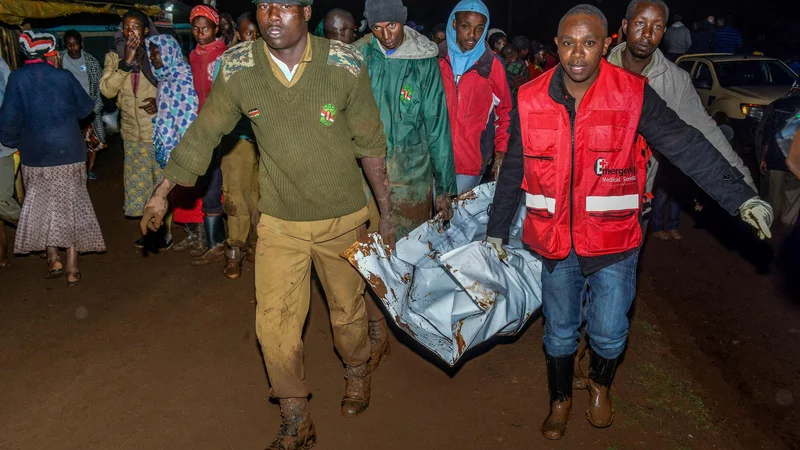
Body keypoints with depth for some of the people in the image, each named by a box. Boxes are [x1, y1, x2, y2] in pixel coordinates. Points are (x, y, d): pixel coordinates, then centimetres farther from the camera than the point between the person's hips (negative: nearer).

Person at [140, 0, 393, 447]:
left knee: (348, 308, 16)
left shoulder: (345, 65, -15)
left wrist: (386, 210, -1)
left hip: (343, 215, -1)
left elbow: (370, 143, -6)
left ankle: (357, 372, 49)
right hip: (279, 220, 1)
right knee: (274, 324, -1)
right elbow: (203, 134, 0)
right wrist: (162, 193, 3)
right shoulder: (237, 68, -12)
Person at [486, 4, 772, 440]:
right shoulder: (531, 99, -6)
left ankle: (600, 384, 42)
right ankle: (560, 399, 41)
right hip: (556, 240, 1)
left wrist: (741, 196, -17)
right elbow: (513, 170, 4)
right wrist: (497, 228, 10)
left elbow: (687, 147, -10)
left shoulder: (632, 94, -11)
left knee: (608, 333, 7)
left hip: (613, 240, -1)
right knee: (559, 332, 14)